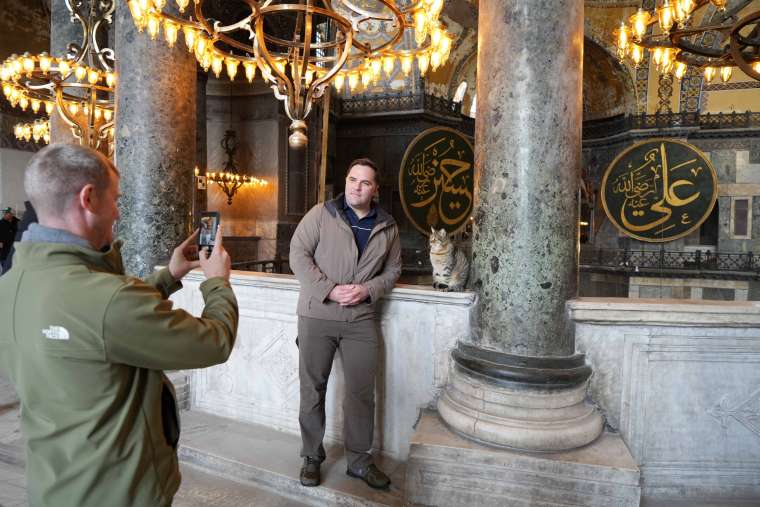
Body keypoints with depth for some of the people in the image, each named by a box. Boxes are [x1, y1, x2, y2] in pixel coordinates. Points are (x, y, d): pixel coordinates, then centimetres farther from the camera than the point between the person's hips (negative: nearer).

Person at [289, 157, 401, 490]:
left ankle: (359, 459, 24)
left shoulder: (387, 226, 7)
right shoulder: (321, 214, -2)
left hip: (361, 319, 2)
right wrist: (330, 289, -17)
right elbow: (298, 255, -7)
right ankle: (312, 456, 27)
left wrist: (367, 290, -8)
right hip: (317, 315, -2)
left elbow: (392, 270, 11)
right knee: (313, 389, 9)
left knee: (362, 392, 7)